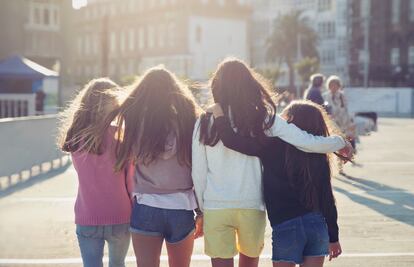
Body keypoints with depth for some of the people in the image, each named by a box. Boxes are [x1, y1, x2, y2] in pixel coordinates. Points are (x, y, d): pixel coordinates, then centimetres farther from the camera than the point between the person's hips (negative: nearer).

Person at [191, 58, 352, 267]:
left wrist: (202, 209, 13)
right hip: (252, 206, 1)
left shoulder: (205, 123, -1)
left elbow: (198, 173, 0)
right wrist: (340, 142, 11)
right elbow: (310, 143, -7)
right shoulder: (265, 120, -3)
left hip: (215, 208, -1)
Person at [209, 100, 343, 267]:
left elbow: (232, 140, -10)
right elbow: (327, 199, 7)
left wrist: (219, 114, 7)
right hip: (317, 224, 3)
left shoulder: (273, 146, -6)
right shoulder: (318, 157, 5)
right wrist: (333, 237, 16)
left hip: (286, 227, -3)